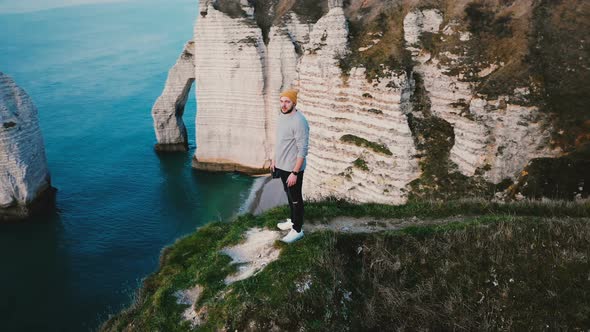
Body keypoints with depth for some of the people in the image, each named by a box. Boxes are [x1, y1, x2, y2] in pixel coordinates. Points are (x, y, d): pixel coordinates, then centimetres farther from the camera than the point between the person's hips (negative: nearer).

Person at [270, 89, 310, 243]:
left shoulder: (299, 121, -25)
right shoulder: (281, 116, 4)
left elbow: (303, 150, -25)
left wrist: (295, 173, -24)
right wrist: (274, 159, 20)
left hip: (292, 168, -9)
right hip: (282, 165, 9)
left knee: (295, 199, 6)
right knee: (289, 196, 23)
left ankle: (297, 230, 19)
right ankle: (293, 220, 41)